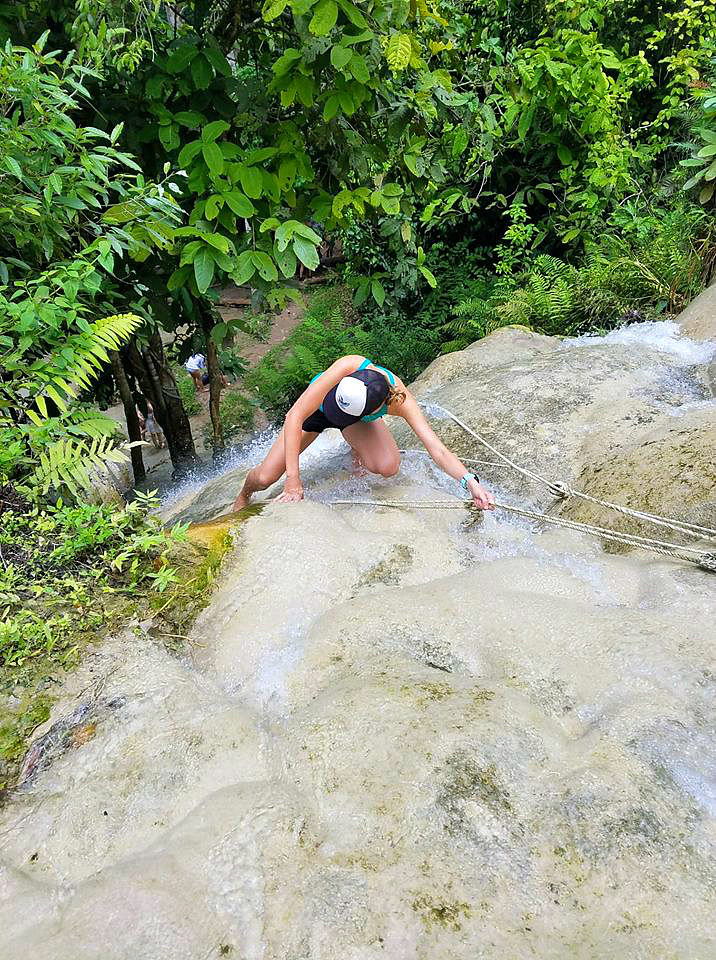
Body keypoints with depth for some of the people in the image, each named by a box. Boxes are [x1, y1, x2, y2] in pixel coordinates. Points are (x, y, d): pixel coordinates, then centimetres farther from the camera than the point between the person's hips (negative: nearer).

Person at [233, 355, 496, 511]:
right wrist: (293, 479, -43)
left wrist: (470, 481, -58)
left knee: (388, 467, -27)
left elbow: (436, 448, -41)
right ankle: (242, 498, 33)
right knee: (265, 477, -8)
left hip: (359, 421, 1)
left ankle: (357, 449, 11)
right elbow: (295, 417, -43)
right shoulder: (347, 367, -44)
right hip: (316, 406, -1)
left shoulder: (401, 402, -39)